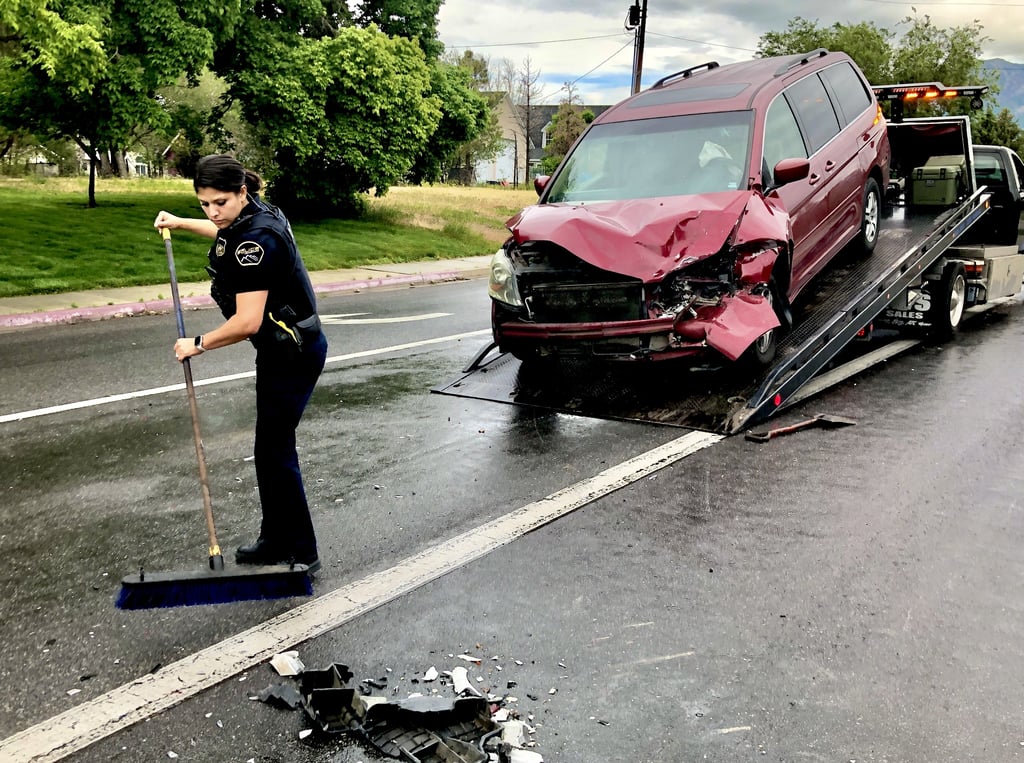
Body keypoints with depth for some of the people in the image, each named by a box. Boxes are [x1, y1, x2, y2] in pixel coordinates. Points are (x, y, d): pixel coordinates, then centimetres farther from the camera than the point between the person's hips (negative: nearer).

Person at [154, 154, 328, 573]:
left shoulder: (256, 240, -25)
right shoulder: (258, 213, 5)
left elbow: (247, 322, -28)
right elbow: (227, 234, 33)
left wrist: (199, 344, -13)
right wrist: (181, 223, 39)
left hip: (292, 354, -10)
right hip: (286, 347, 10)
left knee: (274, 450, -3)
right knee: (273, 445, 16)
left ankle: (300, 553, 9)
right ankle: (276, 541, 28)